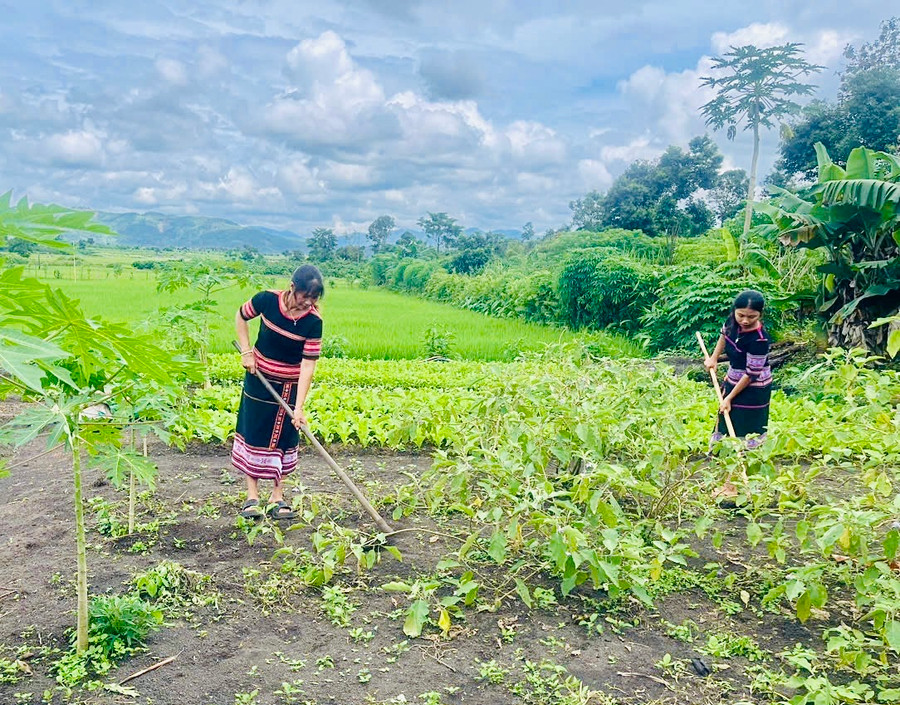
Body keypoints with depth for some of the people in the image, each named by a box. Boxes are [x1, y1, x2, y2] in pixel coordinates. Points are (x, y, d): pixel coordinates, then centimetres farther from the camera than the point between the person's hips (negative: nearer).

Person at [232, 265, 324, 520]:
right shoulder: (267, 300, -17)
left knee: (283, 440, 5)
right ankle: (252, 497, 15)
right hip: (259, 380, 1)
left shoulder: (313, 321, -20)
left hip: (290, 387, 0)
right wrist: (246, 351, -7)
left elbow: (308, 364, -22)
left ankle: (277, 498, 18)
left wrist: (299, 407, -26)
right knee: (253, 434, 4)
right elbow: (241, 316, 4)